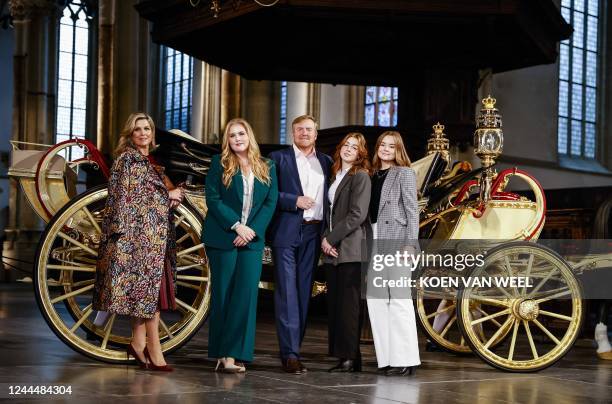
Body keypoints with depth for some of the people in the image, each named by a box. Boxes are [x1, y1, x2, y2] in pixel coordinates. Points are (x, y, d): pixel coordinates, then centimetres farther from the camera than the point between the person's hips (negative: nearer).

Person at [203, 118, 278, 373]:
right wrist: (236, 226, -13)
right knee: (223, 295, 0)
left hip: (252, 238, 2)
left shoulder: (267, 168, 11)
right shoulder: (219, 164, 4)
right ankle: (222, 354, 5)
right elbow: (213, 198, -4)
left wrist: (253, 229, -9)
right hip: (223, 238, -2)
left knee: (246, 295, -7)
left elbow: (271, 202, 5)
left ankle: (234, 353, -7)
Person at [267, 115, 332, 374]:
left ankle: (294, 348, 12)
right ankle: (290, 353, -10)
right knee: (287, 292, -8)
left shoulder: (326, 162, 16)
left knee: (303, 292, 6)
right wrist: (294, 201, -14)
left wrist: (328, 233, 2)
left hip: (313, 233, 4)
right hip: (286, 233, -4)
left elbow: (329, 198, 14)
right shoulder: (279, 158, 4)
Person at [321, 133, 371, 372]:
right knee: (334, 304, 6)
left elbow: (357, 215, -13)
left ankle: (350, 357, -4)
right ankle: (341, 356, 11)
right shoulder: (335, 176, 19)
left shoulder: (360, 176, -4)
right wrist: (325, 239, 2)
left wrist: (332, 238, -12)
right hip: (332, 249, 8)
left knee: (348, 305, -7)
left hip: (350, 249, -8)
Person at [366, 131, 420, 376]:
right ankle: (387, 357, 12)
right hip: (374, 242, 7)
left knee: (399, 299, -8)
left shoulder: (404, 174, 1)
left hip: (396, 241, -6)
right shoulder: (373, 175, 17)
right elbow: (369, 211, 14)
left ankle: (405, 359, -5)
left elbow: (412, 211, -5)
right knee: (375, 300, 6)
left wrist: (410, 244, -14)